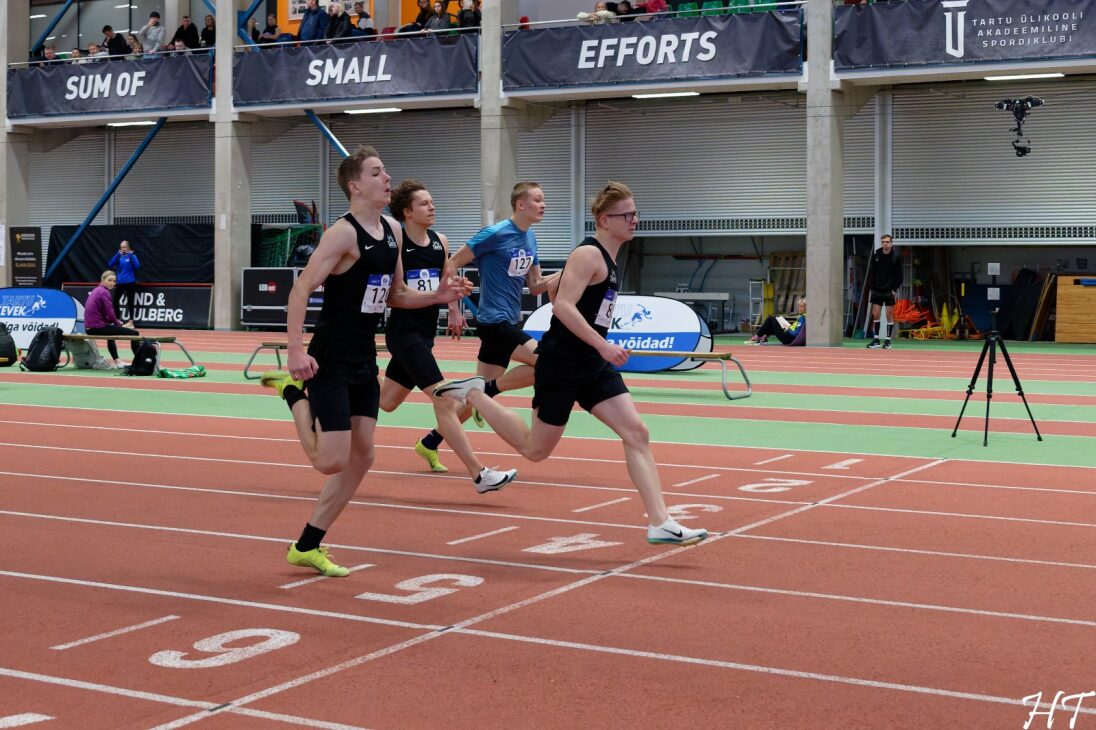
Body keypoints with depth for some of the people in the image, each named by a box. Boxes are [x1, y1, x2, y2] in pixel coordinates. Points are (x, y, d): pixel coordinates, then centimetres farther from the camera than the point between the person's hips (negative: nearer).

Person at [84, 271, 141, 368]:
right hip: (98, 327, -10)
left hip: (90, 328, 10)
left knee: (112, 328, 42)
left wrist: (118, 322, 9)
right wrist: (120, 325, 0)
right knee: (134, 333, -9)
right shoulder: (104, 292, -12)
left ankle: (116, 361, 43)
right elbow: (110, 314, -17)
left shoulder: (96, 290, 16)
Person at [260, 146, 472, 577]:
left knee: (361, 457, 8)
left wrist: (437, 296, 3)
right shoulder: (343, 233, -16)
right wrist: (296, 352, -29)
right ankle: (294, 391, 15)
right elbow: (300, 290, -20)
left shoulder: (393, 232, 10)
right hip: (331, 361, -8)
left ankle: (307, 547, 19)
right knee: (332, 461, -10)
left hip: (364, 359, 8)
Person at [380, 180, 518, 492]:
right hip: (404, 332, -8)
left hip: (424, 333, 8)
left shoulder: (440, 242, 8)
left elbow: (448, 280, 22)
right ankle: (479, 474, -11)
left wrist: (454, 309, 10)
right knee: (444, 399, -12)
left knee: (384, 402, 18)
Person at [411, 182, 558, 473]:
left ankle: (430, 443, 20)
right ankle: (485, 391, -3)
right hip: (494, 321, -8)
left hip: (509, 323, 8)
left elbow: (535, 286, 14)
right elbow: (452, 264, -10)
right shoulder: (495, 234, -14)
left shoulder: (530, 238, 10)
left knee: (481, 391, 10)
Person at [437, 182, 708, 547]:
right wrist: (602, 345, -31)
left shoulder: (607, 257, 13)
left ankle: (660, 523, -6)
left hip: (594, 366, 9)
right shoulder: (588, 254, -15)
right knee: (535, 449, 5)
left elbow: (554, 287, 24)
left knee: (636, 433, -4)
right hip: (562, 365, -9)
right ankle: (473, 393, 21)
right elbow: (563, 305, -26)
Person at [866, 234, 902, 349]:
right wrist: (871, 288, -2)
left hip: (890, 291, -2)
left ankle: (887, 340, 8)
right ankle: (876, 339, 8)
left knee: (889, 315, 1)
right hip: (877, 290, 2)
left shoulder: (896, 256, -5)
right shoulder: (875, 254, 0)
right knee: (875, 314, 1)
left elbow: (899, 275, -2)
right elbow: (871, 272, 4)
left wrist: (895, 289, -9)